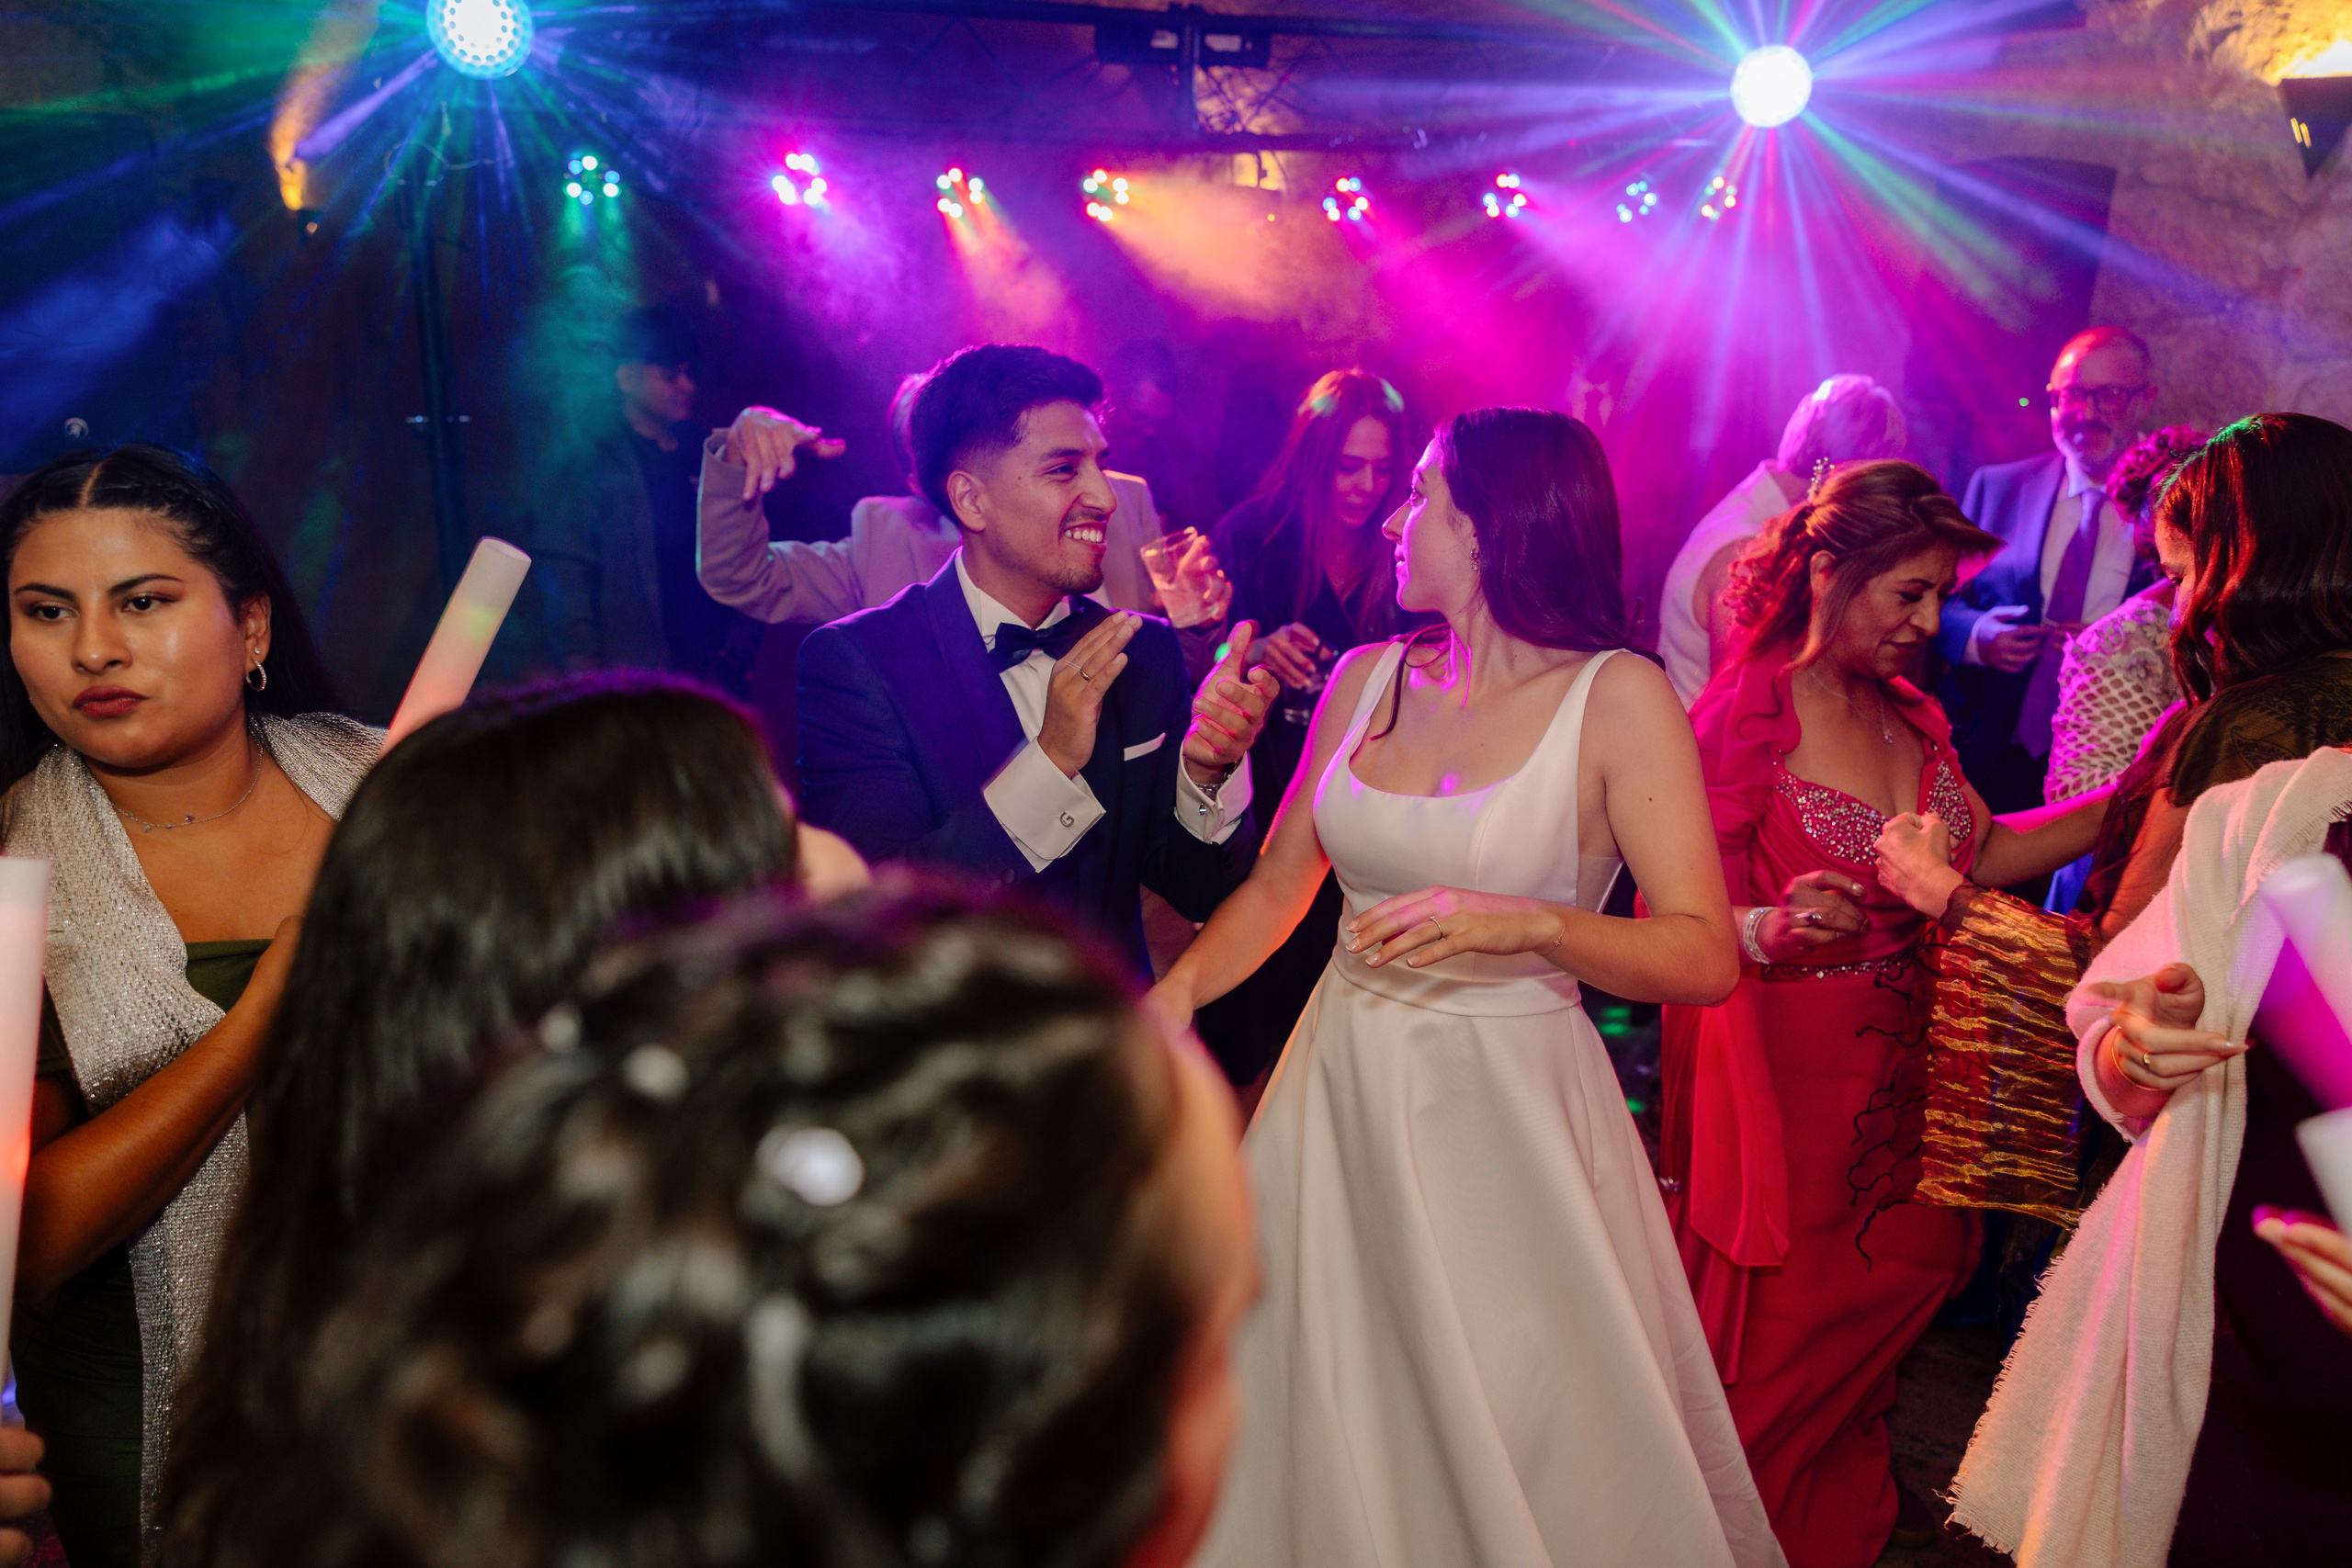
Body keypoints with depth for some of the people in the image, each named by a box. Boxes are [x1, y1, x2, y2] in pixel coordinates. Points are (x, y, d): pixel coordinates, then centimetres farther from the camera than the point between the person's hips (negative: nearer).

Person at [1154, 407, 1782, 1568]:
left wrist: (1529, 923, -30)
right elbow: (1278, 884, 9)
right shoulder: (1367, 679, 5)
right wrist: (1178, 989, -7)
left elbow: (1704, 956, -16)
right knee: (1333, 1421, 15)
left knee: (1525, 1445, 8)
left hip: (1509, 1110, -4)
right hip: (1342, 1092, 4)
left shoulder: (1617, 699, -9)